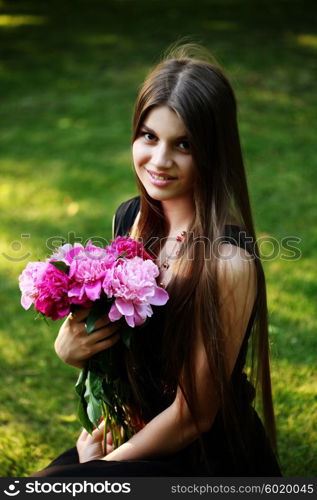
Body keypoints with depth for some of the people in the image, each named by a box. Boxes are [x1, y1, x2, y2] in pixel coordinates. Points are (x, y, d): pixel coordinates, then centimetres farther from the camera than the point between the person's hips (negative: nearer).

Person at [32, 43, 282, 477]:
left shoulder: (228, 261, -25)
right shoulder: (129, 217, -4)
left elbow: (192, 417, -18)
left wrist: (102, 461, -7)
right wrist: (69, 347, -12)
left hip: (213, 459, -6)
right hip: (139, 434, 6)